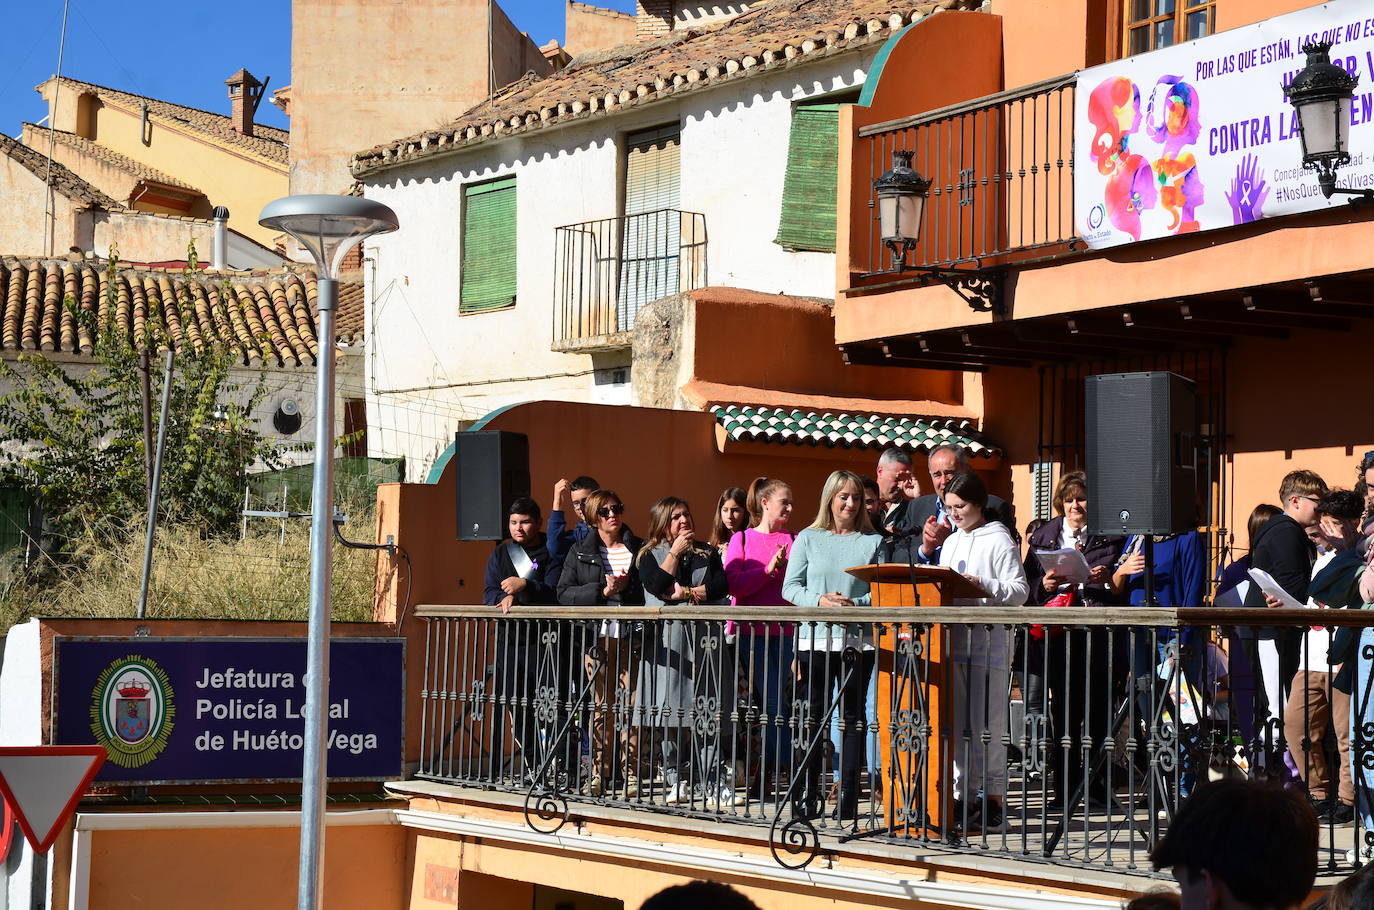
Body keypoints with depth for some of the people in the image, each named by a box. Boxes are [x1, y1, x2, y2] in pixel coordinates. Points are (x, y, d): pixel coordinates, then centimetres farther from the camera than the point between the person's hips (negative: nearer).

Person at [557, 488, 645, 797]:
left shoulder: (639, 549, 11)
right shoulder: (580, 552, 11)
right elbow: (564, 593, 2)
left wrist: (627, 586, -10)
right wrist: (602, 590, -10)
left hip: (632, 638, 0)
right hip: (597, 638, 1)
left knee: (632, 705, -4)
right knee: (600, 706, 2)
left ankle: (632, 773, 0)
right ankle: (599, 774, 7)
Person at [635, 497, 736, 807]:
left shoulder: (707, 553, 16)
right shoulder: (650, 555, 9)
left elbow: (721, 586, 0)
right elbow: (656, 586, -10)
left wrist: (685, 593, -8)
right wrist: (676, 551, -5)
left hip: (703, 639, 2)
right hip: (666, 639, -2)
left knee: (707, 711, -4)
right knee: (669, 709, -6)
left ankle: (710, 782, -3)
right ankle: (677, 780, 2)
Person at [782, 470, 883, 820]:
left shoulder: (874, 542, 8)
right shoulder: (808, 539, 10)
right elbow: (791, 587, 5)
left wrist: (856, 604, -14)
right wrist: (820, 601, -12)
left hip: (858, 640, 0)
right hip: (815, 639, 0)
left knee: (853, 717, 2)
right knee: (811, 717, 0)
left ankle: (848, 798, 5)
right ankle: (805, 796, 5)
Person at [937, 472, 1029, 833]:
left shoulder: (999, 540, -3)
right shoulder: (951, 542, 19)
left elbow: (1019, 592, -9)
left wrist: (984, 586, -22)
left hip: (989, 641, -7)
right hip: (954, 639, 7)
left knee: (986, 724, -6)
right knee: (958, 724, 7)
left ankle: (992, 802, -1)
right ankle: (965, 797, 12)